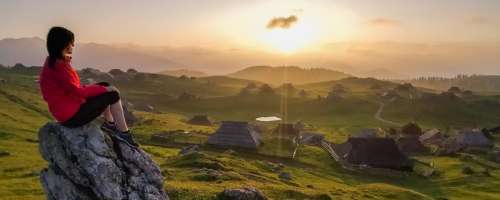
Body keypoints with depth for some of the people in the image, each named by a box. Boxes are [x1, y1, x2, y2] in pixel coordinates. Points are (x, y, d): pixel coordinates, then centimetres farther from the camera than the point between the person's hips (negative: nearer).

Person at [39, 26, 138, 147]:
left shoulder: (52, 62, 9)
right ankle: (124, 133, 1)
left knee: (105, 86, 17)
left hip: (67, 109, 10)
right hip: (71, 116, -10)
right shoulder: (58, 65, -22)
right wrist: (104, 89, -11)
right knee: (113, 95, -5)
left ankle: (109, 123, 18)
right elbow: (76, 91, -21)